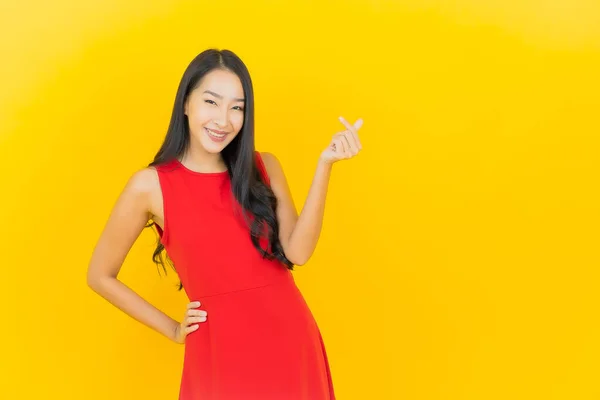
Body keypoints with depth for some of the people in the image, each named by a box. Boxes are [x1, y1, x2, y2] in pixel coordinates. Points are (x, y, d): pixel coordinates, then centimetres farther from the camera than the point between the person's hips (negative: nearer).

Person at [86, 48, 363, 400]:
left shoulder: (264, 167, 4)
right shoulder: (151, 186, -5)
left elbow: (297, 251, -10)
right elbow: (101, 276, 4)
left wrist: (324, 165, -15)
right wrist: (172, 329, 3)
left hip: (292, 342, 3)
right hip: (220, 352, -3)